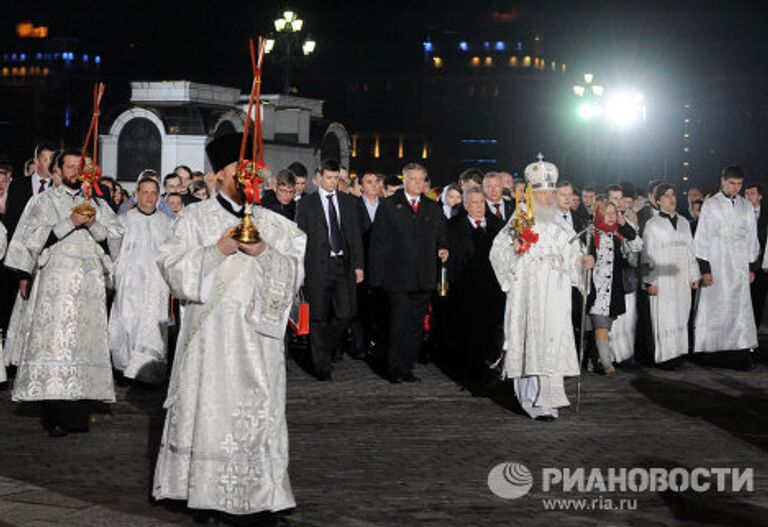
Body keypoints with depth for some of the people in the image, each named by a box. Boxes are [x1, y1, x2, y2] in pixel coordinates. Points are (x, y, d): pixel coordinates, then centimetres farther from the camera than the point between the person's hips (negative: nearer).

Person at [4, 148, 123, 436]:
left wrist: (93, 224, -4)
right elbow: (35, 237, -1)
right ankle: (55, 415, -14)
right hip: (55, 280, -3)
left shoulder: (97, 204, 18)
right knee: (55, 342, -11)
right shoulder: (45, 200, 9)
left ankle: (77, 412, 0)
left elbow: (116, 238, 12)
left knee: (84, 342, -2)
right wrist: (70, 222, -8)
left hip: (90, 282, 3)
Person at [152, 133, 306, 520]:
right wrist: (218, 250, -12)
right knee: (207, 409, -3)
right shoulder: (196, 218, 6)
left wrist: (263, 252, -10)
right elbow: (172, 267, -2)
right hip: (209, 332, -2)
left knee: (254, 411, -2)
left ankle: (247, 495, 2)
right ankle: (204, 492, 3)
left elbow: (294, 271, 7)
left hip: (256, 333, 2)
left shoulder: (271, 223, 13)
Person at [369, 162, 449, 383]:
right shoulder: (388, 206, 4)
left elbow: (440, 236, 23)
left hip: (424, 280, 4)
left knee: (416, 325, 5)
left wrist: (442, 249, -2)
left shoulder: (433, 208, 15)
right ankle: (395, 369, 1)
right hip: (398, 279, -4)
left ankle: (407, 368, 13)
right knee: (399, 325, -7)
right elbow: (377, 242, 0)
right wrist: (377, 276, -5)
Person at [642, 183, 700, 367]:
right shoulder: (652, 225, 0)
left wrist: (694, 276, 11)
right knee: (664, 318, -6)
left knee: (681, 316, 3)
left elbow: (690, 250, 16)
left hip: (682, 279, 5)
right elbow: (647, 256, -3)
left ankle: (678, 352, 6)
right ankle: (665, 355, -4)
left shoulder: (683, 222, 14)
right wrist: (650, 281, -8)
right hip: (662, 280, -5)